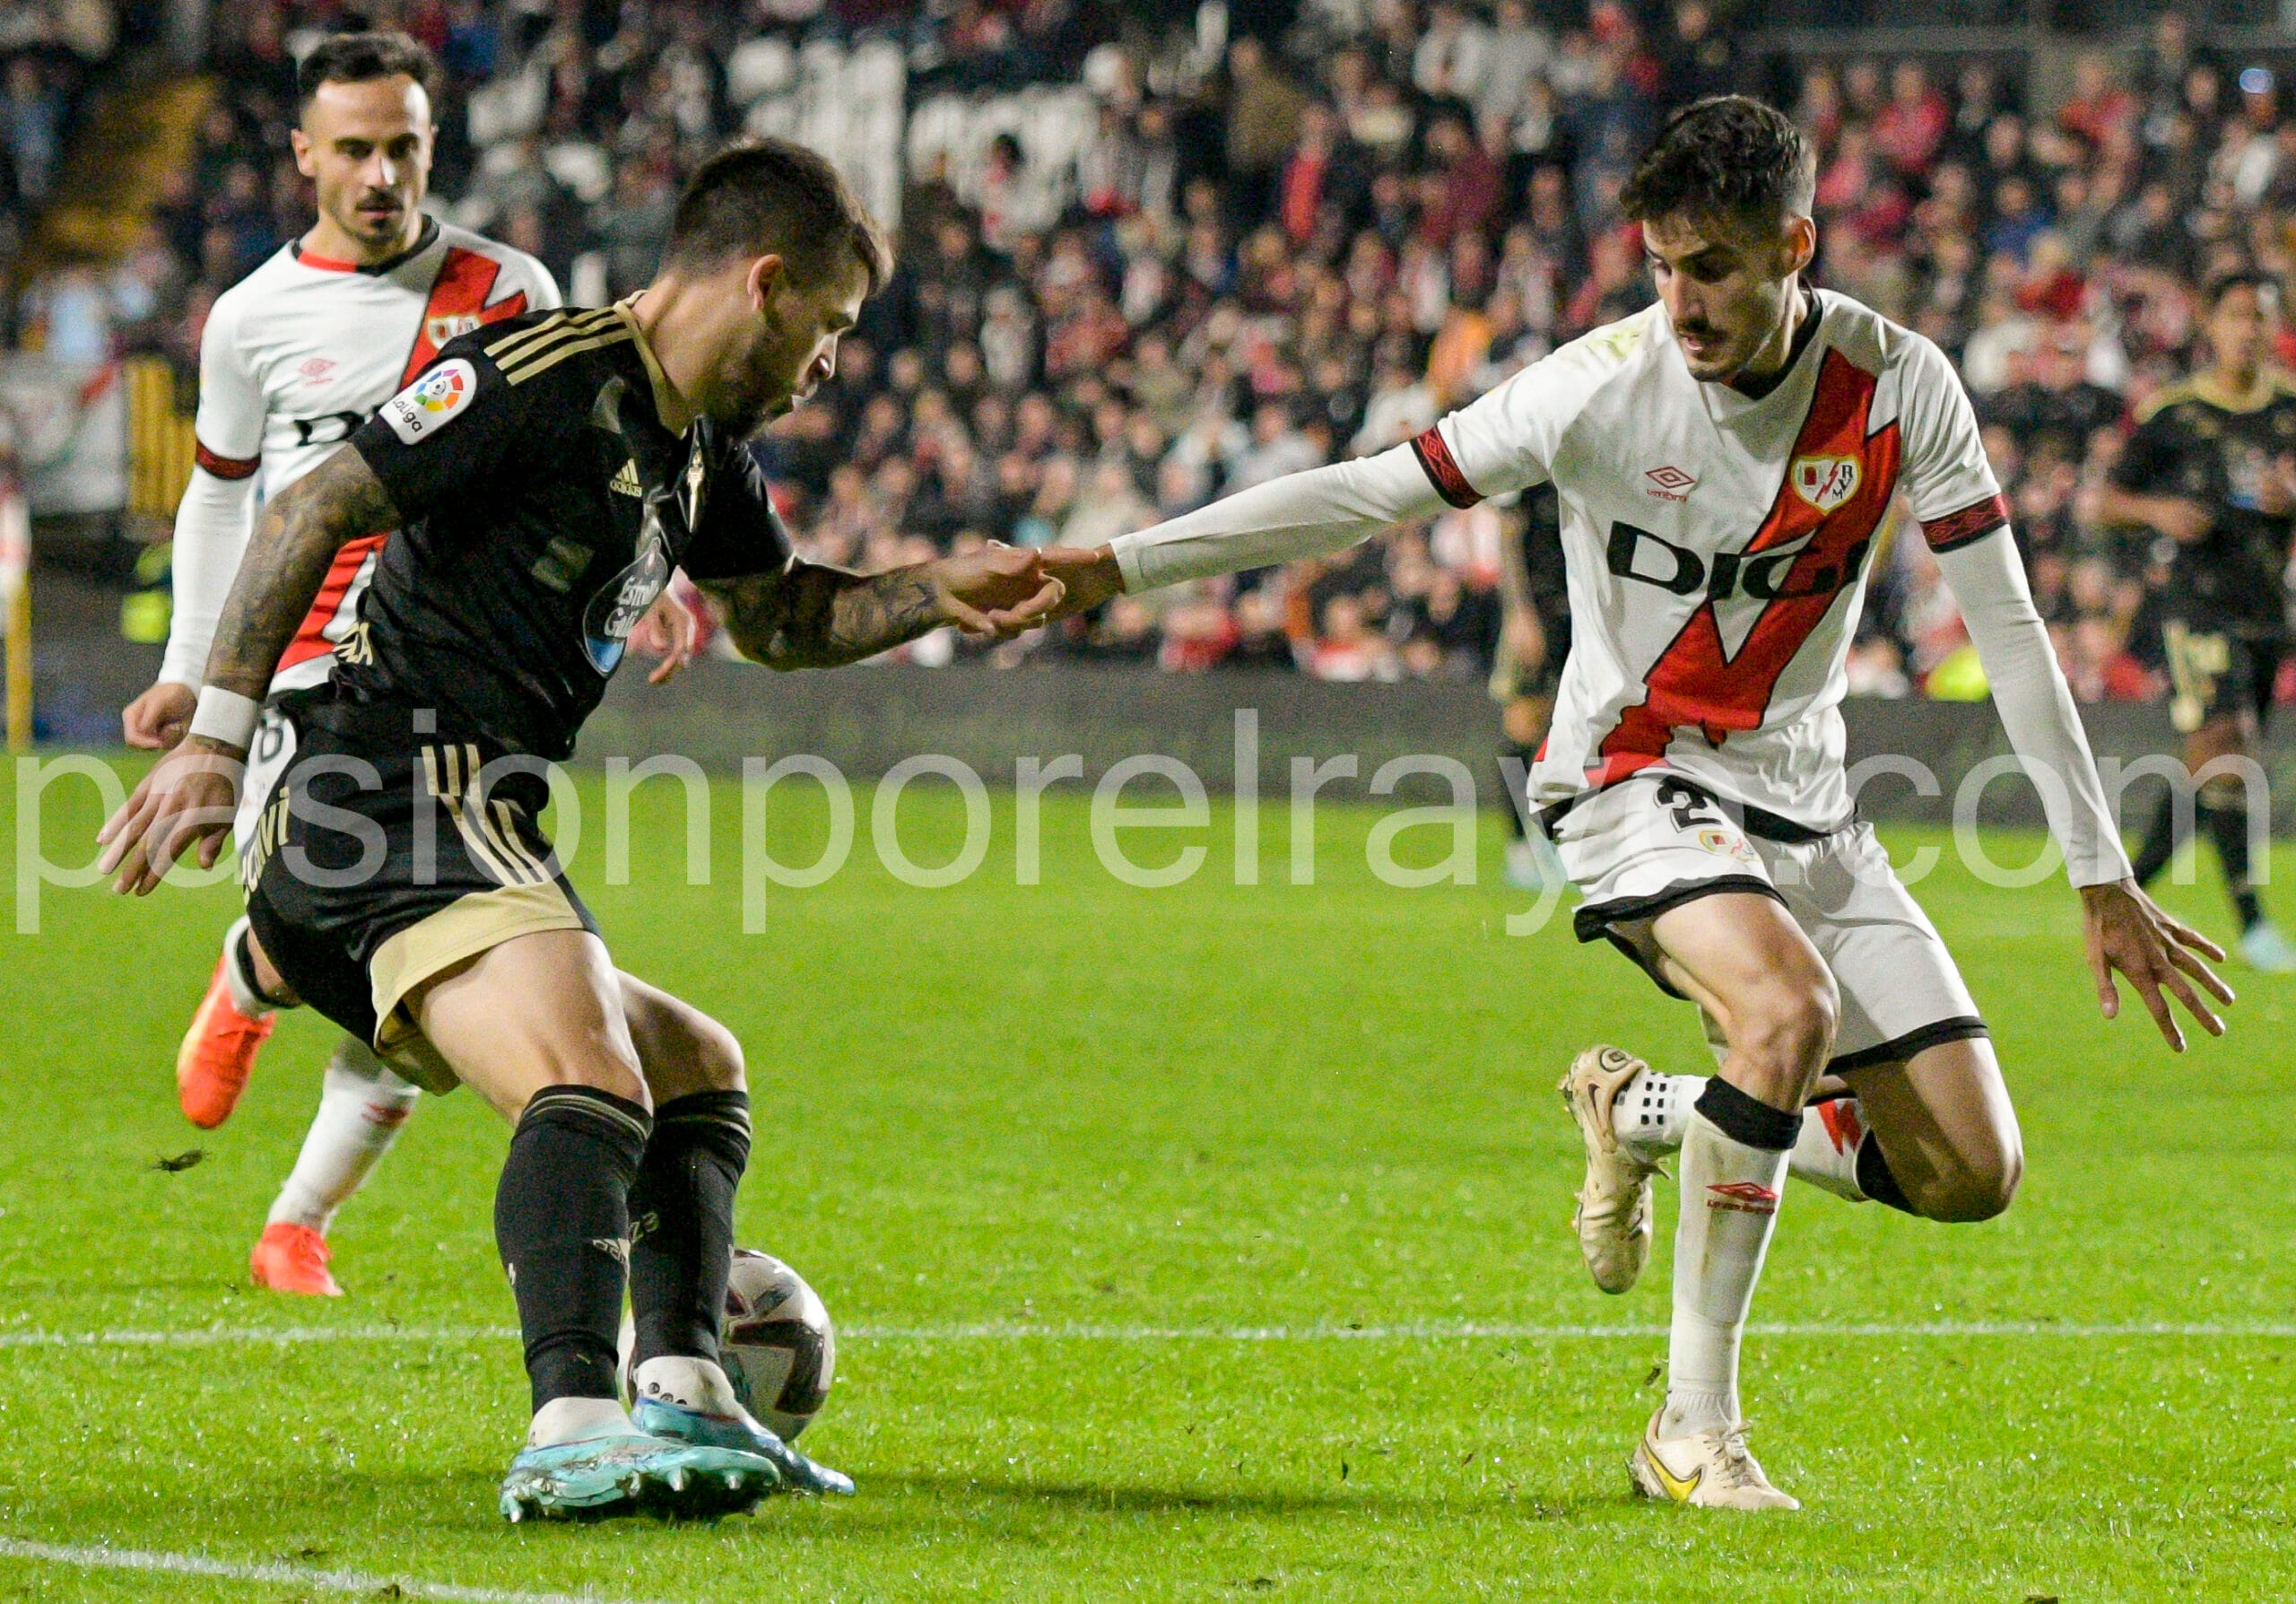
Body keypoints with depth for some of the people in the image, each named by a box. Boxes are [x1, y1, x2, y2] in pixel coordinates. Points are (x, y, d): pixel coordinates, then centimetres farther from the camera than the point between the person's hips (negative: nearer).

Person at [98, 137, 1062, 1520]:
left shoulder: (704, 450, 20)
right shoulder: (545, 376, -9)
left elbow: (782, 618, 37)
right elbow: (316, 511, -12)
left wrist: (938, 595, 18)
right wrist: (217, 736, -17)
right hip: (394, 800, -11)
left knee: (696, 1074, 23)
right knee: (593, 1089, -30)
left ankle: (680, 1391, 8)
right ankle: (580, 1430, -47)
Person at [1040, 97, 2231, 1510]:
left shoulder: (1900, 386, -10)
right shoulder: (1603, 386, -17)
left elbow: (2008, 626, -4)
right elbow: (1365, 495, -13)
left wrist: (2104, 878, -2)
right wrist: (1118, 565, -18)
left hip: (1803, 795, 4)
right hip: (1636, 774, -4)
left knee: (1972, 1172, -4)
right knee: (1790, 1008, -35)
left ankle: (1646, 1113, 20)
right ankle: (1694, 1426, -22)